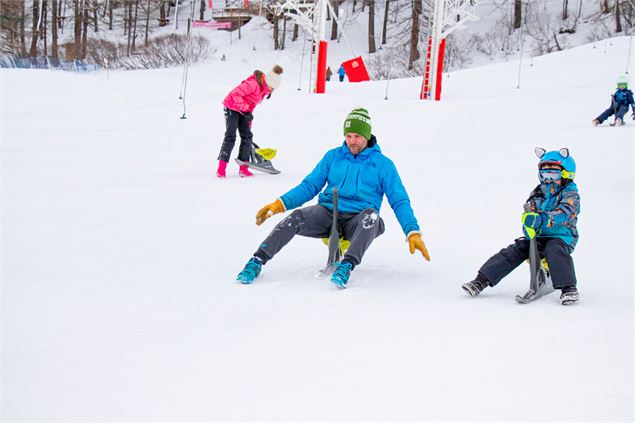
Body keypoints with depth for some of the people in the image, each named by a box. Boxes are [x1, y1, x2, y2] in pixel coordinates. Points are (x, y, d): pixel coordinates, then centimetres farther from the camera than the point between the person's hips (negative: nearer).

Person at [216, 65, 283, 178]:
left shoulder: (264, 90, 2)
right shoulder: (253, 84, -28)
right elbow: (235, 94, -32)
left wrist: (249, 122, 17)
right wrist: (246, 109, -30)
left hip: (243, 110, 9)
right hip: (231, 107, -9)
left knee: (247, 136, 0)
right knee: (230, 137, -15)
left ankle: (243, 169, 4)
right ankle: (221, 169, -13)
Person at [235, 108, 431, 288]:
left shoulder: (383, 164, 6)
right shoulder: (333, 156, 13)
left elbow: (399, 201, 4)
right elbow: (309, 186, 13)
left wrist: (413, 233, -10)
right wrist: (279, 204, -1)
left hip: (356, 222, -2)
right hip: (327, 213, 2)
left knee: (371, 215, -38)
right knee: (295, 218, -28)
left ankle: (346, 266, -48)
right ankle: (257, 261, -31)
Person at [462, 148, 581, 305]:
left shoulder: (570, 193, -5)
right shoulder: (537, 193, 13)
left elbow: (565, 213, -24)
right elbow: (529, 214, 5)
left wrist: (542, 219, -41)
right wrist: (528, 222, -21)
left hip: (561, 235, -5)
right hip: (536, 235, 5)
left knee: (555, 250, -37)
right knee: (513, 251, -11)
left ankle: (568, 288, -36)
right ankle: (482, 281, -12)